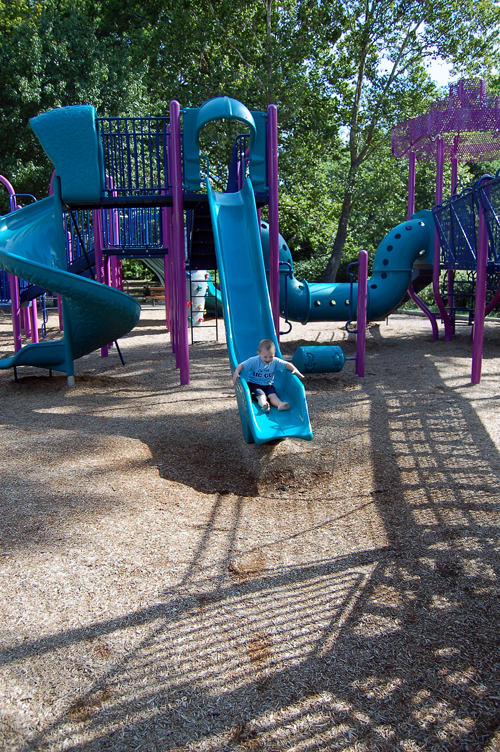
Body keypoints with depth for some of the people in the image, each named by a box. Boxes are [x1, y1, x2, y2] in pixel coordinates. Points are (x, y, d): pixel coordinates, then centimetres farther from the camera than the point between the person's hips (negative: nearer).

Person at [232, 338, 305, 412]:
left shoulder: (275, 361, -5)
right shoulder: (254, 361, -12)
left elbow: (287, 364, -6)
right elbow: (241, 365, -13)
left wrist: (295, 370, -25)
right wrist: (236, 373, -32)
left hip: (268, 385, 2)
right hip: (254, 384, -2)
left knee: (272, 394, -28)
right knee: (261, 395, -33)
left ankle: (280, 404, -53)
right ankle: (263, 404, -61)